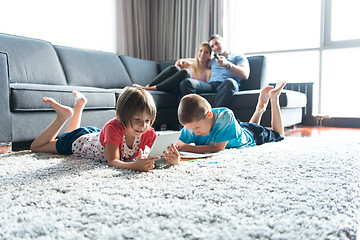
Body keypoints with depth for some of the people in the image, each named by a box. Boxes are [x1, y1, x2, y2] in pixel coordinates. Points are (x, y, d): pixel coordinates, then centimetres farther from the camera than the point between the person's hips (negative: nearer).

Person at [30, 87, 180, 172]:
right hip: (80, 140, -5)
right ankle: (63, 115, 19)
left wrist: (173, 159, -57)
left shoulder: (148, 133, -30)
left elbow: (163, 153, -33)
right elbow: (112, 161, -50)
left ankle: (79, 106, 48)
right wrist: (134, 165, -70)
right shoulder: (114, 127, -44)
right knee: (35, 147, 17)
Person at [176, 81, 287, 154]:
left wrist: (189, 148, -52)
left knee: (278, 134, 27)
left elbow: (218, 148, -48)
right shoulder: (193, 122, -35)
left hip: (251, 135, -4)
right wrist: (178, 147, -54)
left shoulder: (225, 116, -48)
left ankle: (274, 98, 33)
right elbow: (180, 142, -29)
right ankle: (260, 107, 47)